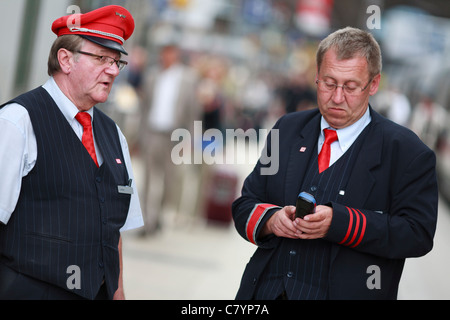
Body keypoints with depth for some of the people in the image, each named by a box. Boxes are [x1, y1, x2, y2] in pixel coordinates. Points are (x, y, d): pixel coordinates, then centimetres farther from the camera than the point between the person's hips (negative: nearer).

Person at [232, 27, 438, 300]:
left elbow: (418, 234, -8)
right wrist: (270, 220, -7)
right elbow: (245, 205, 16)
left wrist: (337, 222, -18)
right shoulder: (289, 129, 15)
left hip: (345, 293, -6)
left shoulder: (407, 151, 1)